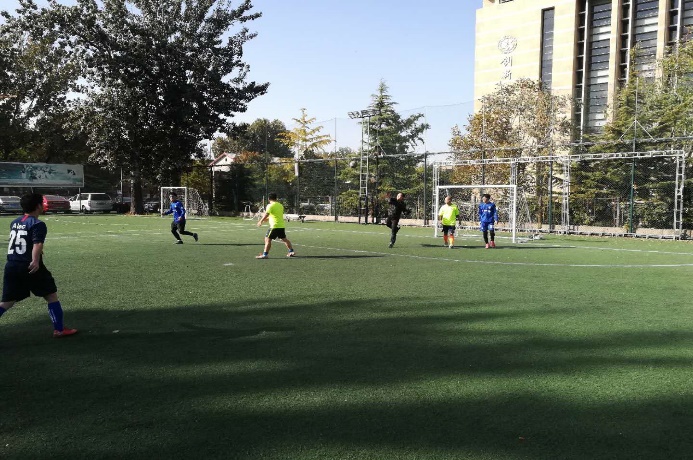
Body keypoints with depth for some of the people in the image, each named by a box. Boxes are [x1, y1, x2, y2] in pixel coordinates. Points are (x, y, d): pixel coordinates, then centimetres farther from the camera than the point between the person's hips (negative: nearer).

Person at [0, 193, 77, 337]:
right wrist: (35, 261, -40)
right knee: (51, 296, 7)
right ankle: (59, 329, 10)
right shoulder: (38, 224, -9)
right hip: (29, 267, -7)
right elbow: (37, 244, -26)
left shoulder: (14, 222, 16)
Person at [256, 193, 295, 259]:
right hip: (282, 225, 7)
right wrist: (268, 218, 29)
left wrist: (261, 221, -16)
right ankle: (291, 252, 25)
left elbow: (266, 214, -20)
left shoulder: (270, 206, -8)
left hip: (274, 226, -7)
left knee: (268, 239, -4)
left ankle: (265, 254, -9)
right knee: (284, 239, 20)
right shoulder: (280, 205, 14)